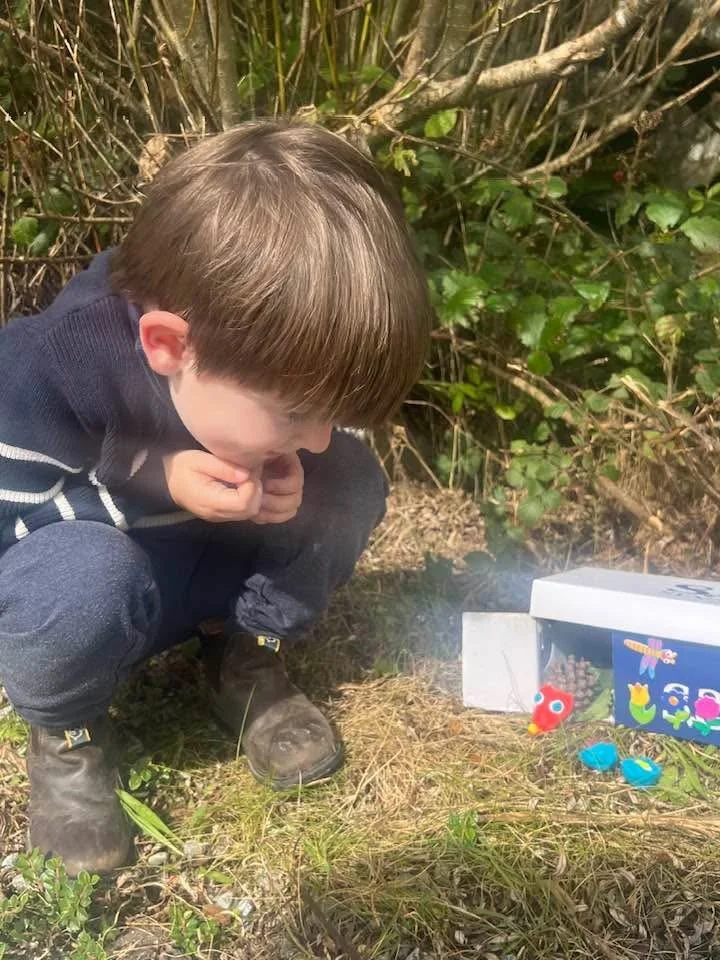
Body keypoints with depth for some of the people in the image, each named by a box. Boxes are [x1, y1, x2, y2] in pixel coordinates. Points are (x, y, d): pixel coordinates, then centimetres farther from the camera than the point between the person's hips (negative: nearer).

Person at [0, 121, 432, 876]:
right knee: (83, 576, -40)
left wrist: (295, 485, -29)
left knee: (349, 482, -17)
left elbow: (329, 458, -4)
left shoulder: (263, 349, -19)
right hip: (78, 587, -4)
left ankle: (245, 664, 2)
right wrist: (151, 483, -37)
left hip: (198, 561, 4)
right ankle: (65, 734, -6)